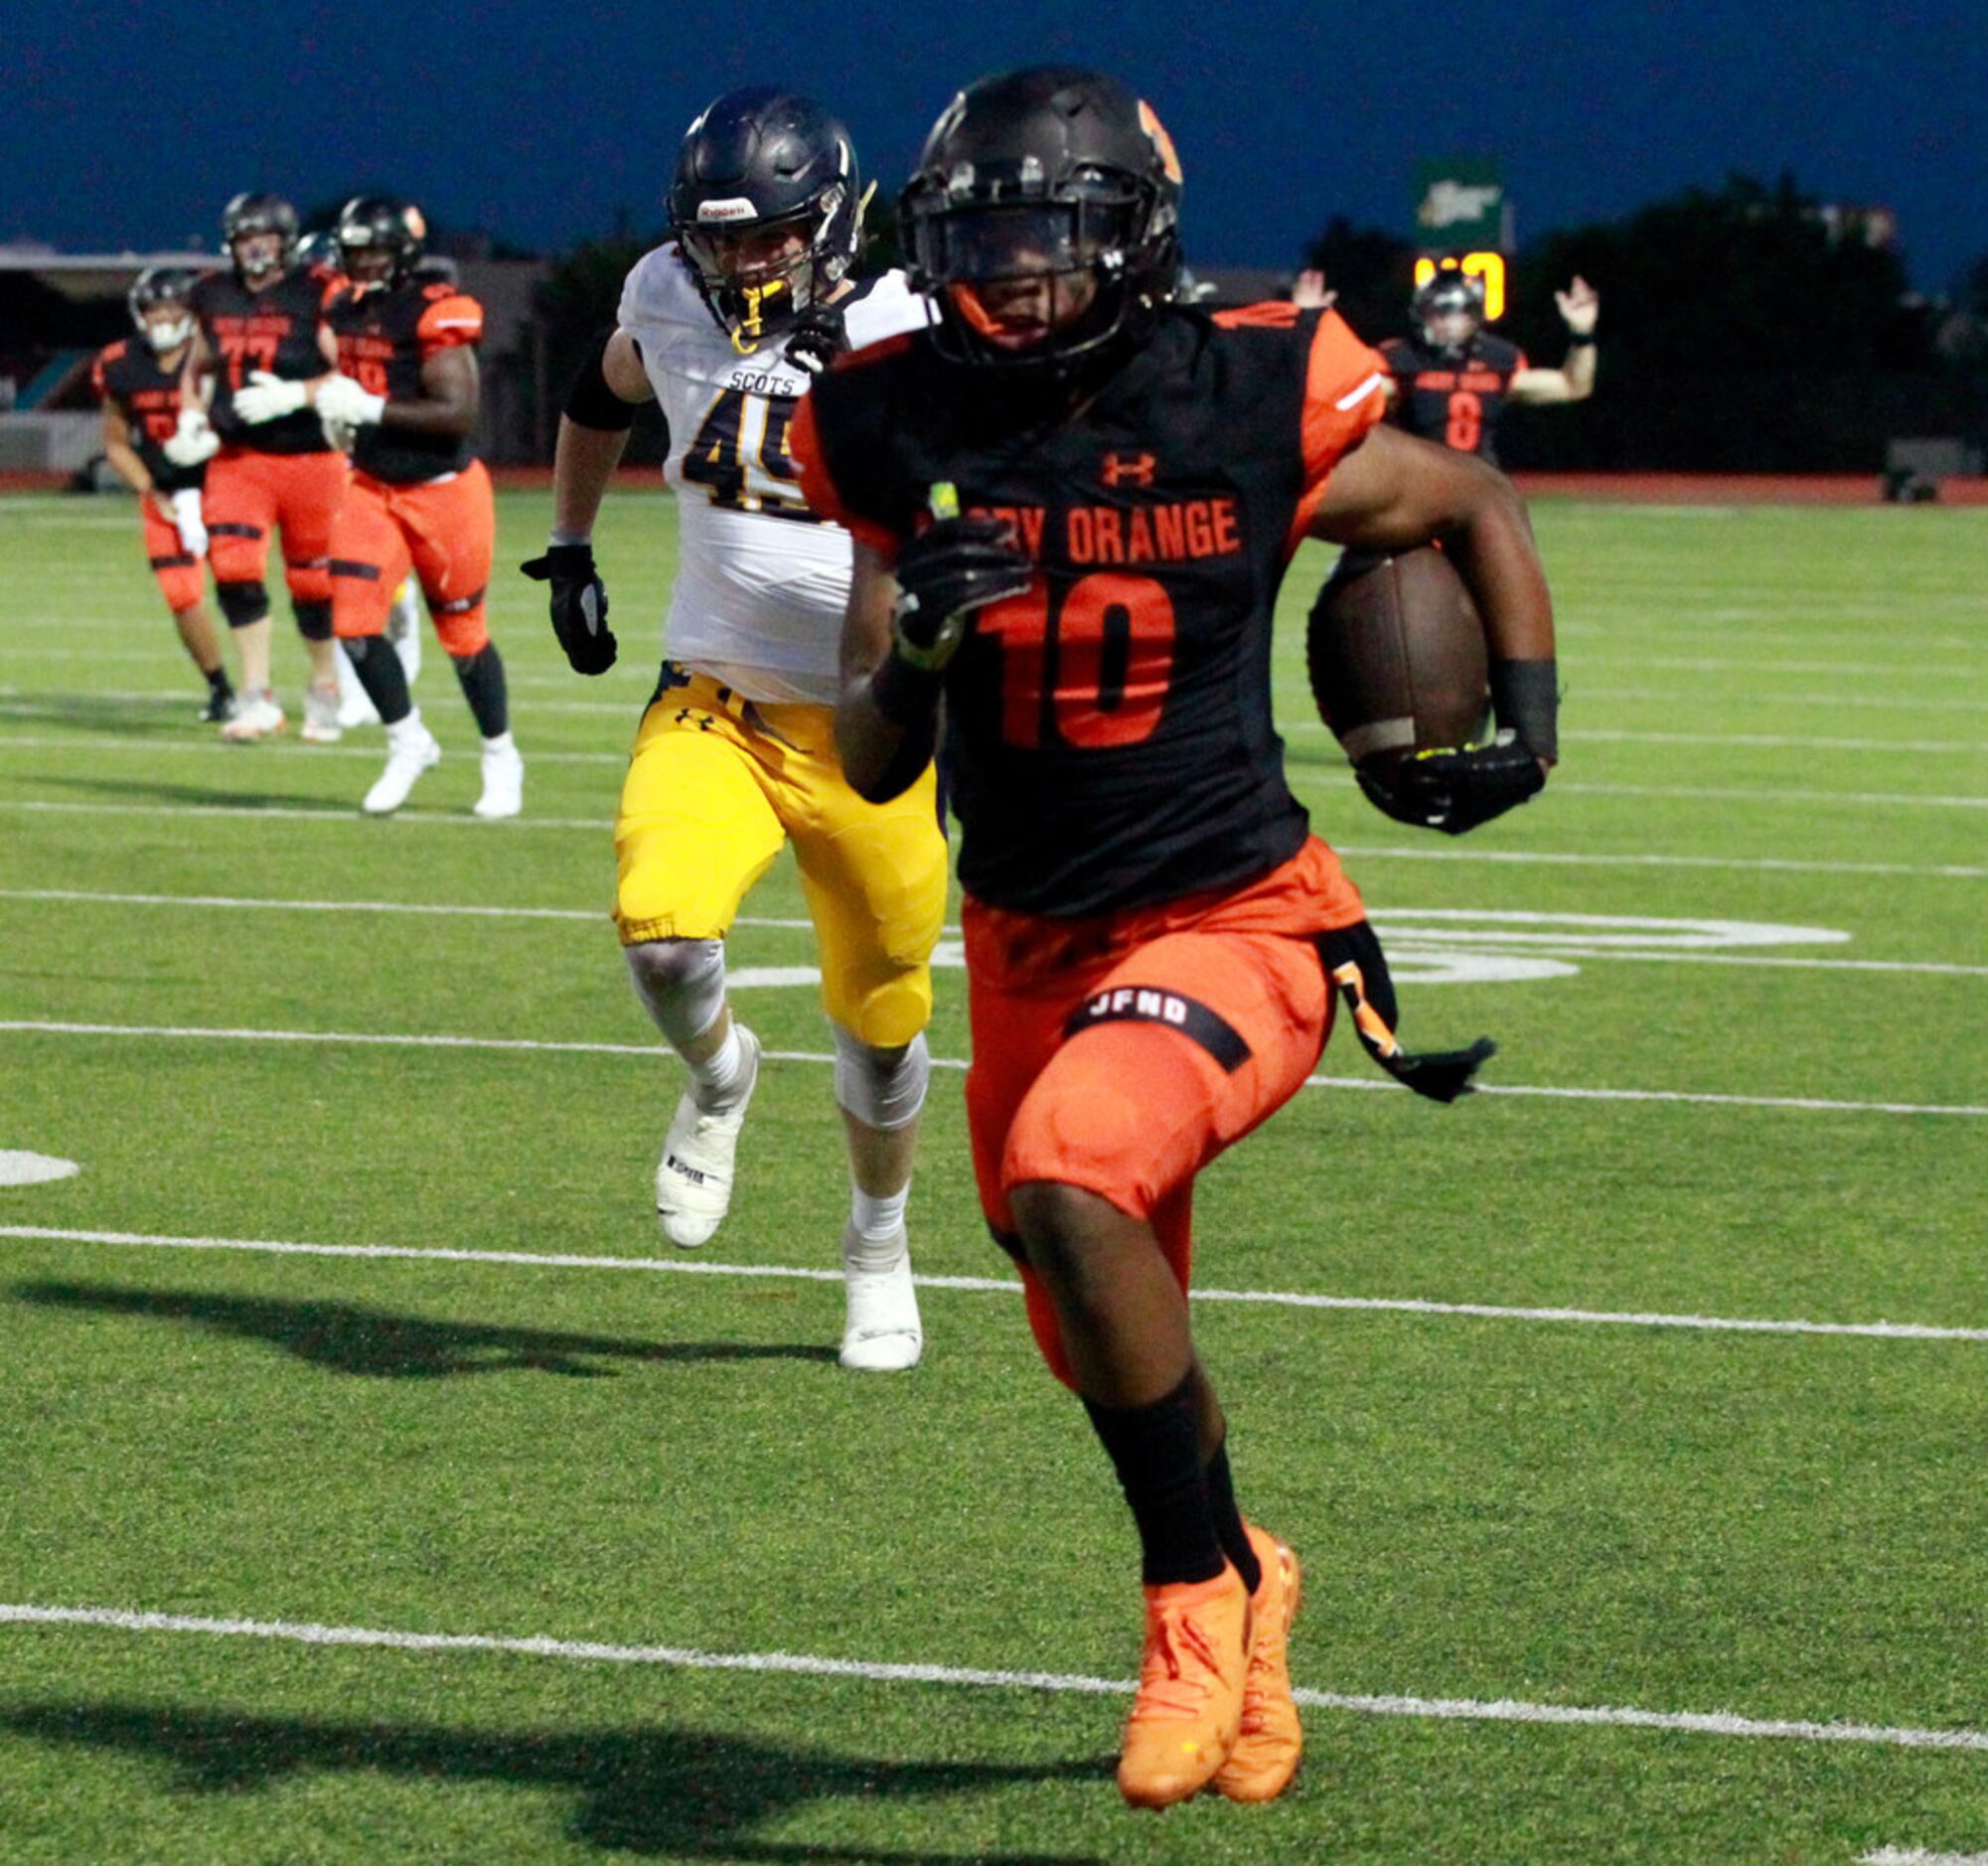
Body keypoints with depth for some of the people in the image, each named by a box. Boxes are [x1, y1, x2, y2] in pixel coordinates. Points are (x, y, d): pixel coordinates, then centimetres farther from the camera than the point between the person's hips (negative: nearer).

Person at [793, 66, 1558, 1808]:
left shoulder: (1250, 411, -14)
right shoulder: (907, 440, -7)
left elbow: (1479, 506, 6)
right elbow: (872, 766, -5)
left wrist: (1528, 731, -4)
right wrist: (913, 650, -26)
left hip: (1232, 923, -5)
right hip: (1032, 943, 5)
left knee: (1069, 1176, -33)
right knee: (1110, 1357, 17)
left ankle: (1197, 1587, -13)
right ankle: (1238, 1576, 51)